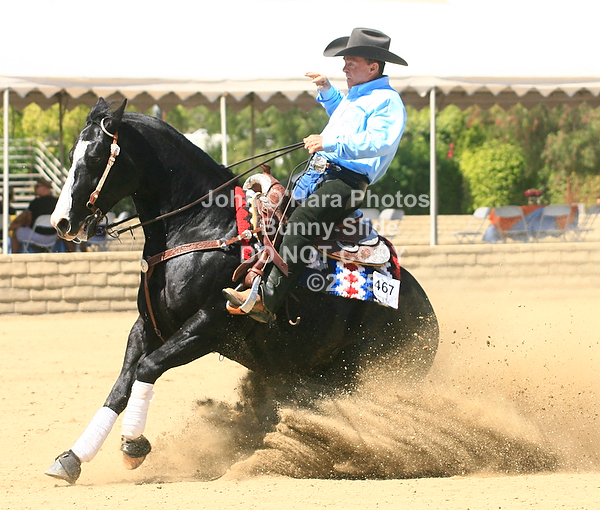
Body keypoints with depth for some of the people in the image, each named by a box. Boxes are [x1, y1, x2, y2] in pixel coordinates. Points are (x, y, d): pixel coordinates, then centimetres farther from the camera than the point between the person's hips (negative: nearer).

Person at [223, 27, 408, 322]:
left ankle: (267, 300, -38)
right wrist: (327, 91, 33)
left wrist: (331, 142, -32)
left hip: (346, 181, -11)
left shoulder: (388, 102, -9)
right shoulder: (355, 96, 21)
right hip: (318, 173, 11)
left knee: (302, 220, -31)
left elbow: (378, 142, -26)